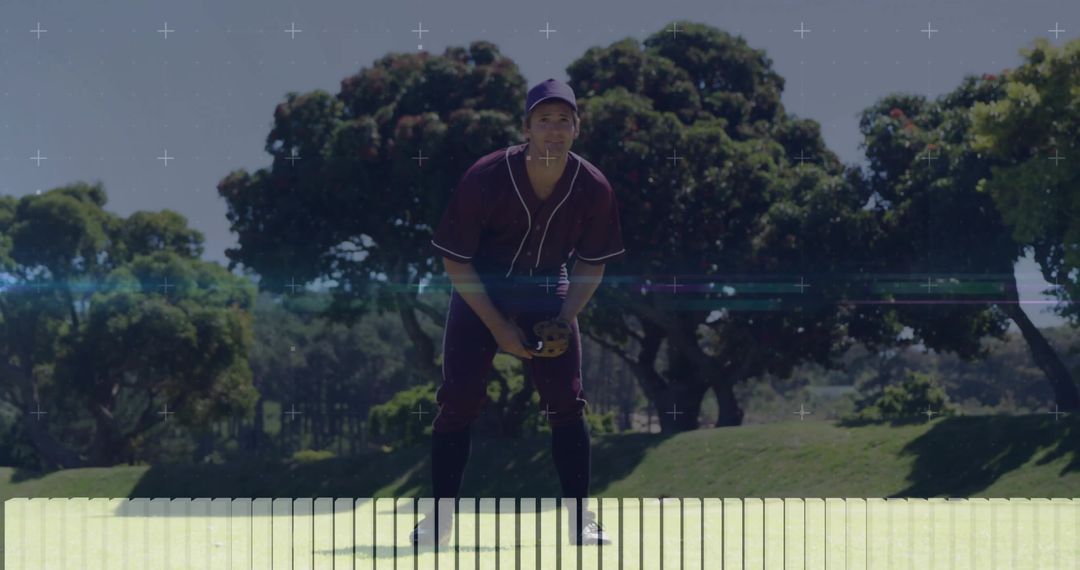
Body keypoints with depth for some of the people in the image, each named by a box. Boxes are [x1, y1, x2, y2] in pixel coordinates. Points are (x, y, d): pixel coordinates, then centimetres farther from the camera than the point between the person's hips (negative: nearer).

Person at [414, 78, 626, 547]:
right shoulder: (484, 178, -25)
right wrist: (499, 327, -18)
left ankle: (580, 521, 3)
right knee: (458, 401, -8)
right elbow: (455, 260, -16)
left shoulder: (593, 187, -18)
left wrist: (563, 319, -15)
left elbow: (592, 263, -2)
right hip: (479, 293, -2)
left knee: (567, 403, -6)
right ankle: (440, 518, 2)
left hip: (547, 292, 2)